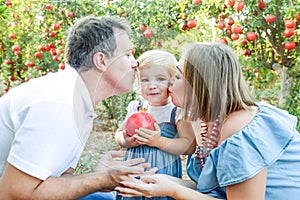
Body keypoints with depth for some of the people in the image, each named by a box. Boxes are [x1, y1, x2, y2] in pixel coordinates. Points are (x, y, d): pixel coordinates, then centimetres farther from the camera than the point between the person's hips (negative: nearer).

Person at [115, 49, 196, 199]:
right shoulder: (135, 108, 2)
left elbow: (190, 146, -16)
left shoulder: (177, 111, -10)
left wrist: (159, 141, -25)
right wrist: (126, 141, -10)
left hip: (164, 175, -3)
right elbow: (119, 133, 12)